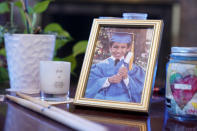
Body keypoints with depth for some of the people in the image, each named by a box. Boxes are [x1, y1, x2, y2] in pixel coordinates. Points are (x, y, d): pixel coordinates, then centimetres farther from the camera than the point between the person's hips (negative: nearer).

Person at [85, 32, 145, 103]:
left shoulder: (133, 68, 12)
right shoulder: (100, 66, 11)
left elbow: (138, 90, 0)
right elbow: (91, 85, -1)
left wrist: (126, 77, -15)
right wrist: (109, 80, -15)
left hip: (124, 104, 0)